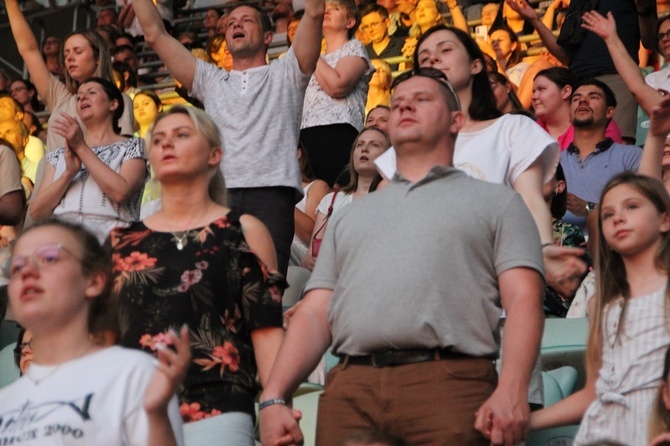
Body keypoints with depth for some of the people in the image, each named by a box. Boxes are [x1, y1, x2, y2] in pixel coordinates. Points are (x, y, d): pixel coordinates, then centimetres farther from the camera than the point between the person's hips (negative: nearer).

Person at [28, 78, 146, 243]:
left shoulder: (132, 147, 11)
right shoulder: (59, 155, 20)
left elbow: (121, 192, -8)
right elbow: (36, 213, 8)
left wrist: (82, 147, -3)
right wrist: (69, 172, -5)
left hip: (108, 236, -3)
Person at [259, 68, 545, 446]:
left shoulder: (496, 201, 15)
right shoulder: (351, 215, 27)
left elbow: (523, 300, 2)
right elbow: (314, 315, 18)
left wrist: (512, 390, -15)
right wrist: (274, 397, 3)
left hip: (448, 383, -3)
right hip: (350, 388, 3)